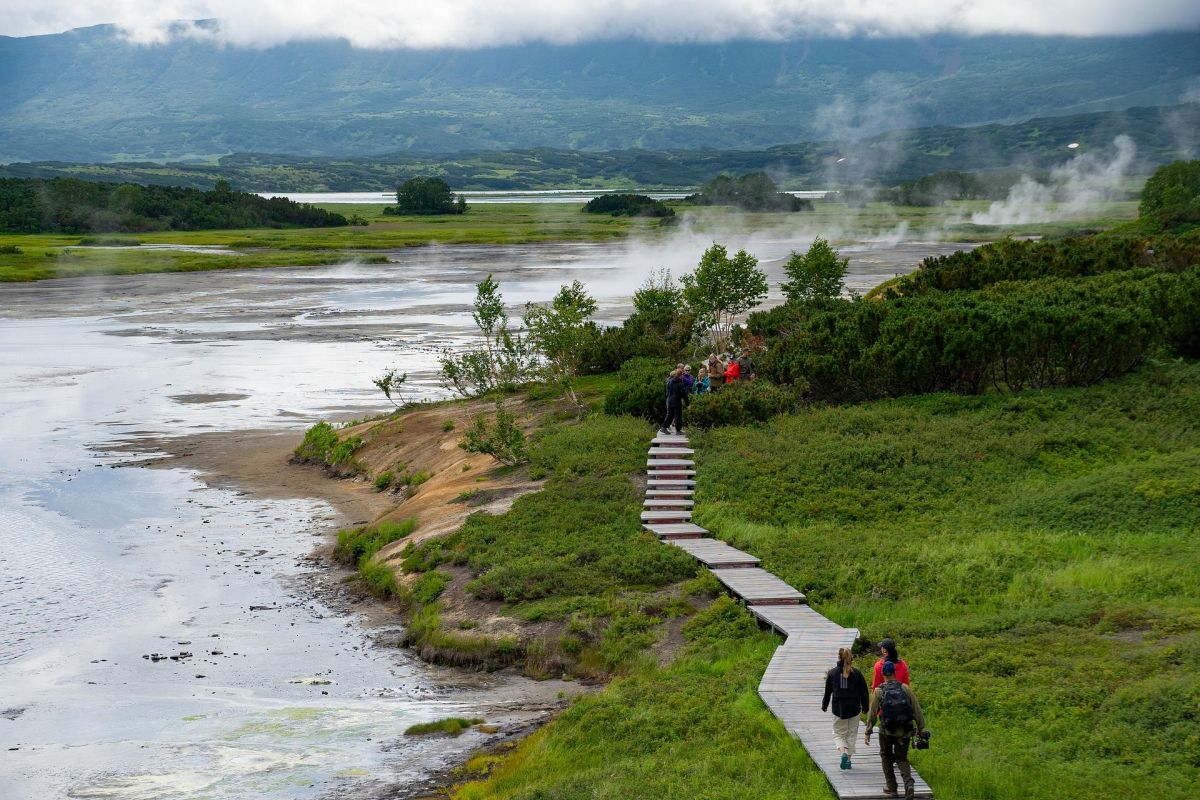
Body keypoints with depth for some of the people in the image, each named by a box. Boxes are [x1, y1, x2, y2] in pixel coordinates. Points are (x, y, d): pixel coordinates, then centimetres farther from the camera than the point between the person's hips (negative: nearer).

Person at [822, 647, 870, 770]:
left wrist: (824, 705, 18)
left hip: (838, 709, -1)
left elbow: (827, 692, 4)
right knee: (852, 734, 14)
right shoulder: (856, 673, -4)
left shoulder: (832, 673, -3)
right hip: (854, 709, 1)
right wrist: (865, 707, 12)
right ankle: (849, 758, 11)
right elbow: (864, 691, 1)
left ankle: (843, 752, -17)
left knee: (838, 733, 9)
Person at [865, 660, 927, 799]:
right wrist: (921, 729, 7)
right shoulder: (905, 688, 1)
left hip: (887, 730, -1)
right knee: (902, 759, 12)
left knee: (886, 756, 21)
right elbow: (917, 709, 0)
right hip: (904, 731, 1)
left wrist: (868, 732, 1)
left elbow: (872, 713, -5)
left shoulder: (879, 691, -4)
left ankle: (891, 788, 19)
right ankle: (909, 783, -14)